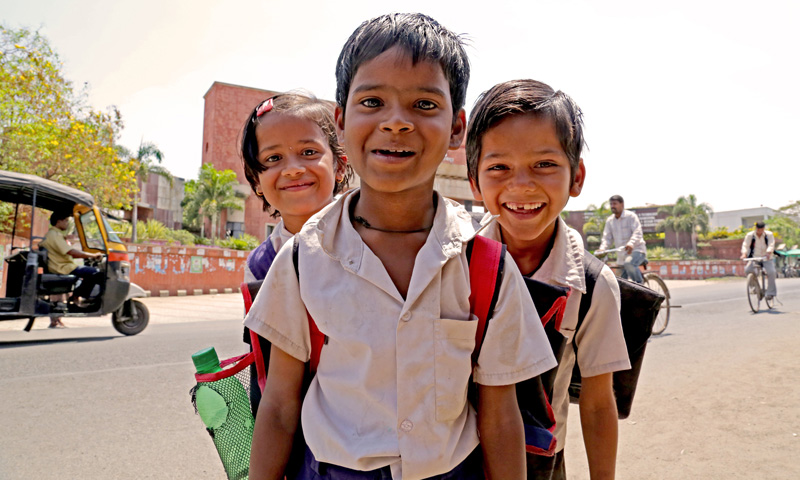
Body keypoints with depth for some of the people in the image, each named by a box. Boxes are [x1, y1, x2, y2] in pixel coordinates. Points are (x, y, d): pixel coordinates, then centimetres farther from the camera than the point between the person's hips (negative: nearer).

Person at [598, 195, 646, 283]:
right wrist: (602, 249, -18)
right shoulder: (609, 220, 8)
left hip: (636, 250, -6)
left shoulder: (631, 216, -7)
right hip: (621, 256, 6)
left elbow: (637, 233, -19)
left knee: (629, 263, -36)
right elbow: (607, 238, 3)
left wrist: (631, 243, -39)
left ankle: (640, 284, -18)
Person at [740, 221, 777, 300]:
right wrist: (744, 254, -32)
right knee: (747, 270, -23)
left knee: (771, 272, -24)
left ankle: (770, 292, -12)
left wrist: (768, 253, -38)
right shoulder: (750, 235, -3)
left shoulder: (769, 235, -4)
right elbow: (745, 245, -11)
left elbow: (771, 245, -17)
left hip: (767, 258, -1)